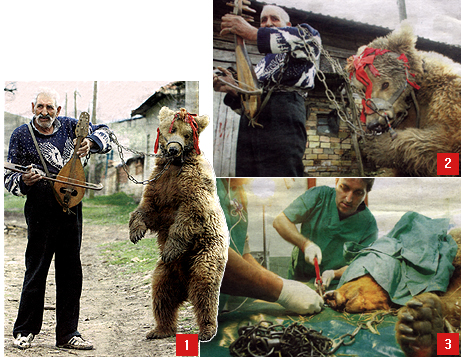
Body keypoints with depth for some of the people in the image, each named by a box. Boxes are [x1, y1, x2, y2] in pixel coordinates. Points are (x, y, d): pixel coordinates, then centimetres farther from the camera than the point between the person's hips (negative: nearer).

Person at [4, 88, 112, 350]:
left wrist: (90, 142, -7)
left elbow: (103, 132, 15)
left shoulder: (69, 126, 9)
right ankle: (25, 331, 16)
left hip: (71, 210, 4)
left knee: (71, 273, 8)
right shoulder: (21, 135, 2)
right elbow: (9, 177, 2)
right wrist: (24, 181, -20)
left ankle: (67, 334, 18)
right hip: (41, 213, -3)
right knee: (36, 272, -1)